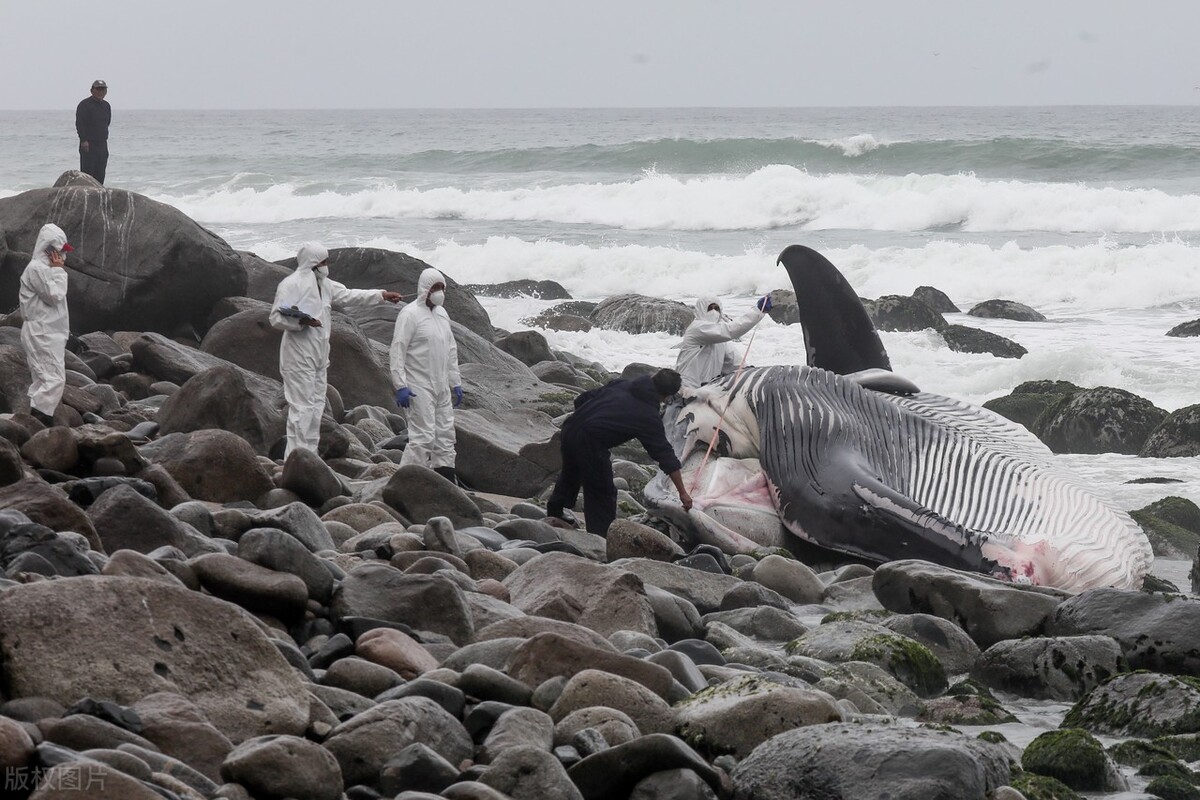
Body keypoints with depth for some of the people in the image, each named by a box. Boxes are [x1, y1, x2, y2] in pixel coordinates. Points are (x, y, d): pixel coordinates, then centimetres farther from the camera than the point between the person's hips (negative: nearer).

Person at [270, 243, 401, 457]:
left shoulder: (324, 285, 16)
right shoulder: (291, 285, -10)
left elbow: (349, 296, 22)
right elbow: (276, 318, -13)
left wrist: (382, 296, 19)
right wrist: (300, 321, -28)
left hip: (318, 356, 9)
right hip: (299, 357, -9)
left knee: (316, 405, 11)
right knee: (302, 407, -11)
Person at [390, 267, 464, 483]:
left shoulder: (442, 314, 16)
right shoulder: (410, 314, -10)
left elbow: (451, 351, 23)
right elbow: (398, 350, -14)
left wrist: (456, 383, 20)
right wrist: (400, 386, -20)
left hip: (441, 388, 8)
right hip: (419, 389, -8)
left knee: (445, 434, 10)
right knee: (423, 437, -13)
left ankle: (447, 481, 16)